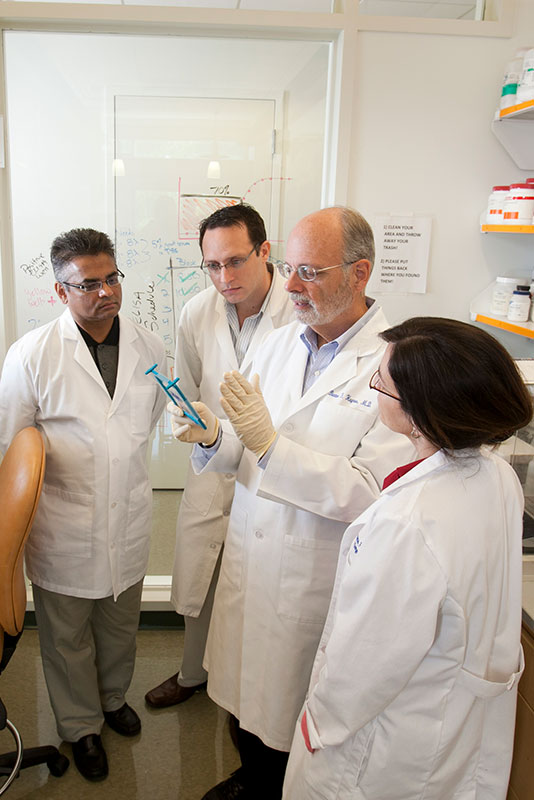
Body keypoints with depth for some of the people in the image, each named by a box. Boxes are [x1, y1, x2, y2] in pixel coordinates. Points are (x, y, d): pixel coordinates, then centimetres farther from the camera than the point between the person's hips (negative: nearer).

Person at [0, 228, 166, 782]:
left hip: (128, 523, 3)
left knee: (120, 626, 24)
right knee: (67, 637, 18)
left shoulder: (149, 348, -3)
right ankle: (80, 724, 45)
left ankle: (113, 696, 54)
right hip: (63, 531, -3)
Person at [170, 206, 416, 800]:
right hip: (249, 558, 6)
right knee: (247, 685, 25)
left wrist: (270, 443, -30)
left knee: (297, 709, 16)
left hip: (318, 579, -5)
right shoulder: (277, 343, 2)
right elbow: (247, 454, 7)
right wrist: (213, 438, -16)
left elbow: (375, 494, -24)